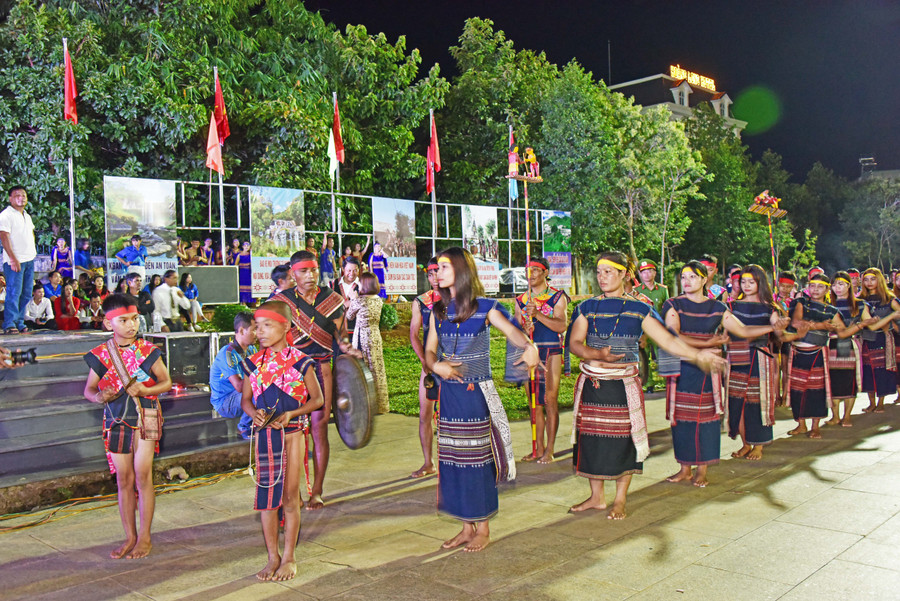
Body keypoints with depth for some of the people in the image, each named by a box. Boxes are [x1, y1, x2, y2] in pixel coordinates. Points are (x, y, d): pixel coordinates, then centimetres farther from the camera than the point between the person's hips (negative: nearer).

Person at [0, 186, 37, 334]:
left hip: (29, 260, 8)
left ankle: (19, 323, 12)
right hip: (14, 261, -8)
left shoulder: (27, 216, 18)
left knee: (25, 294, 6)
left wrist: (33, 248, 17)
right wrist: (13, 259, -21)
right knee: (14, 292, -10)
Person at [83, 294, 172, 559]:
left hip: (145, 418, -2)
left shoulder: (148, 350, -4)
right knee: (124, 480, 9)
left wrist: (145, 390, -16)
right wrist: (99, 396, -13)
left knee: (142, 476, -2)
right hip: (116, 420, 3)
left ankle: (144, 537, 10)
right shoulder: (100, 354, 1)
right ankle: (130, 537, 21)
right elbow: (88, 390, 9)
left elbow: (166, 382, 2)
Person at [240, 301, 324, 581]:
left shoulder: (300, 361, -6)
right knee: (267, 495, 8)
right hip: (263, 434, 3)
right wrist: (254, 412, -11)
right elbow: (246, 398, 12)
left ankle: (289, 558, 19)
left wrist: (291, 413, -16)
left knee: (290, 496, 5)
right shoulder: (254, 362, 5)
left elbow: (317, 398, -2)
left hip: (292, 432, -3)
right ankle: (273, 556, 22)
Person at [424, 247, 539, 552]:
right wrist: (436, 366, -12)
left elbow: (511, 330, -20)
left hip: (477, 392, -5)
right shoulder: (439, 310, 9)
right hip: (448, 392, 5)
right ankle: (466, 526, 22)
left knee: (477, 458, 0)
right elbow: (429, 351, 10)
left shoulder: (484, 307, -5)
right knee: (452, 459, 7)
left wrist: (529, 345, -41)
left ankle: (483, 528, 16)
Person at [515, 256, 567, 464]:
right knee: (534, 403, 6)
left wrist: (537, 314, -20)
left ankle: (549, 450, 2)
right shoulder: (521, 300, 13)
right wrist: (524, 330, -10)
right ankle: (538, 449, 15)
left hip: (551, 353, -4)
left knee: (550, 401, -5)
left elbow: (561, 326, -11)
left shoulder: (557, 297, 1)